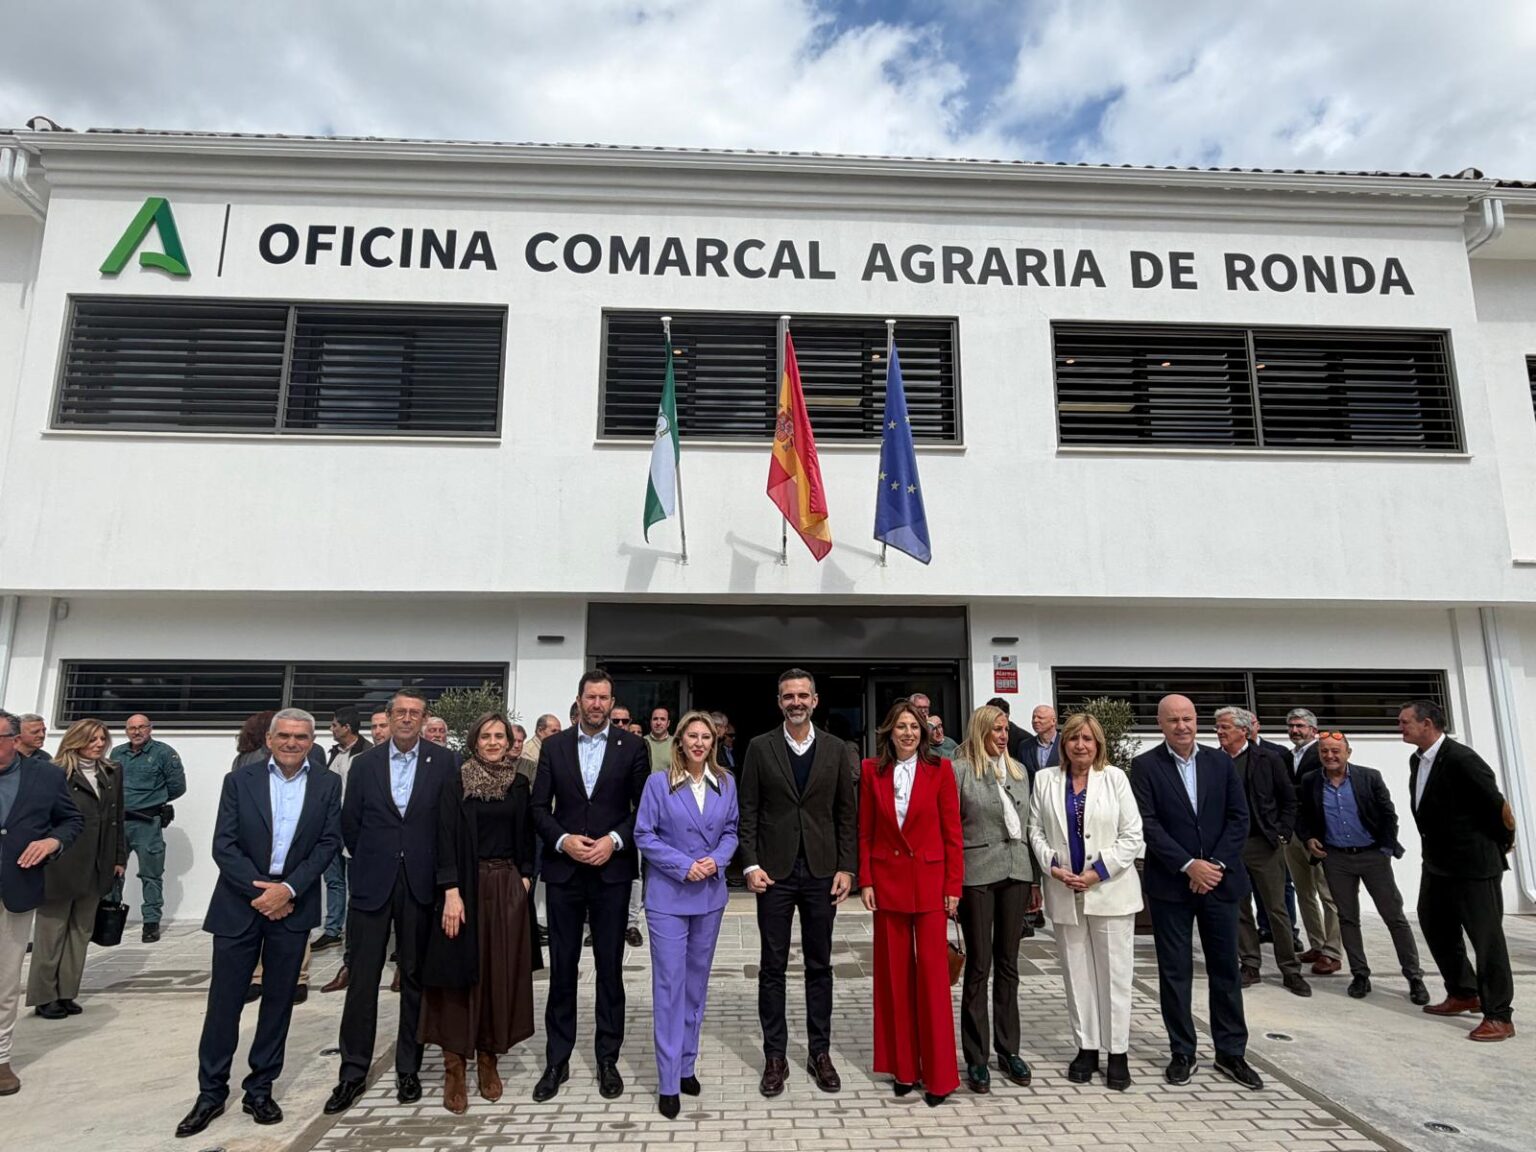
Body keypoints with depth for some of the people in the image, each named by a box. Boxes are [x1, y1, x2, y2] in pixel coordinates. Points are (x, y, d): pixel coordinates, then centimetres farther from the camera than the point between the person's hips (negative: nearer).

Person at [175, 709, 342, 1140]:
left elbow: (328, 843, -3)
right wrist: (260, 890, -14)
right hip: (240, 902, 0)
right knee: (224, 1001, 5)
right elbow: (224, 845, -5)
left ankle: (260, 1089, 22)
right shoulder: (239, 780, 0)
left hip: (292, 904, 1)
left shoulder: (327, 785, 2)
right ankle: (211, 1092, 20)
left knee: (278, 1000, 9)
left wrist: (288, 888, -14)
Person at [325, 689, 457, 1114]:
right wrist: (369, 862, 11)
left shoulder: (442, 762, -3)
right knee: (362, 978, 5)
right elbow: (349, 824, 9)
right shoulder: (364, 764, 3)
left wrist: (435, 868, 2)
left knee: (415, 977, 9)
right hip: (372, 883, 1)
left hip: (421, 884, -1)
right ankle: (353, 1071, 17)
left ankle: (408, 1068, 21)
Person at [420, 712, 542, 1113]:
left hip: (509, 888, 3)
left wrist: (524, 880, 1)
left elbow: (526, 838, 11)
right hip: (467, 886, -3)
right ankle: (454, 1068, 12)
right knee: (461, 974, 1)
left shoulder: (519, 784, 6)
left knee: (501, 975, 7)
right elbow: (446, 838, -8)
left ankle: (489, 1060, 21)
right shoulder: (457, 782, -4)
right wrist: (451, 892, -15)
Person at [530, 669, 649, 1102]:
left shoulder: (632, 746, 0)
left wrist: (615, 840, -13)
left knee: (610, 967, 7)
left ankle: (608, 1059, 21)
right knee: (562, 968, 9)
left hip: (611, 871, -1)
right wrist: (563, 839, -13)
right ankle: (557, 1061, 22)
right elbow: (539, 808, 3)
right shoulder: (553, 746, 4)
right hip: (563, 870, 1)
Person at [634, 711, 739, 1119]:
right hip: (668, 895, -4)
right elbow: (644, 835, -8)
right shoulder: (659, 782, -8)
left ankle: (687, 1065, 28)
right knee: (669, 983, -2)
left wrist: (717, 860, -12)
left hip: (710, 894, 4)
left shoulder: (725, 783, 3)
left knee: (697, 980, 13)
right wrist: (684, 865, -17)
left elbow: (731, 831, 8)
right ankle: (668, 1082, 7)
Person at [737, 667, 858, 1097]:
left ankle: (820, 1053, 23)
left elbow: (847, 814, 4)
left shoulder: (837, 749, 3)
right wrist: (751, 864, -8)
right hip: (775, 870, -1)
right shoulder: (760, 748, 0)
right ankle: (775, 1056, 18)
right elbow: (748, 812, 0)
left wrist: (846, 868, -2)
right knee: (772, 966, 7)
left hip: (821, 870, 1)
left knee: (819, 965, 11)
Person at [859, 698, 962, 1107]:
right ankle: (904, 1067, 22)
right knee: (894, 973, 9)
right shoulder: (872, 771, 2)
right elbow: (865, 833, 5)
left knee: (932, 974, 1)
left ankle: (939, 1074, 12)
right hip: (887, 881, 2)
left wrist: (953, 886, -4)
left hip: (929, 881, -2)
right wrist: (865, 881, -1)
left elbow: (952, 832, -2)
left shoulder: (940, 770, -3)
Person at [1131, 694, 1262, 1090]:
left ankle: (1231, 1053, 23)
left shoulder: (1220, 761, 5)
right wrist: (1188, 865, -17)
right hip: (1170, 884, -3)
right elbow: (1148, 824, -10)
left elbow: (1238, 817, 2)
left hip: (1219, 879, 3)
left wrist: (1216, 864, -9)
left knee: (1226, 968, 10)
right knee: (1175, 971, 6)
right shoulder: (1146, 766, -5)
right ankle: (1182, 1053, 18)